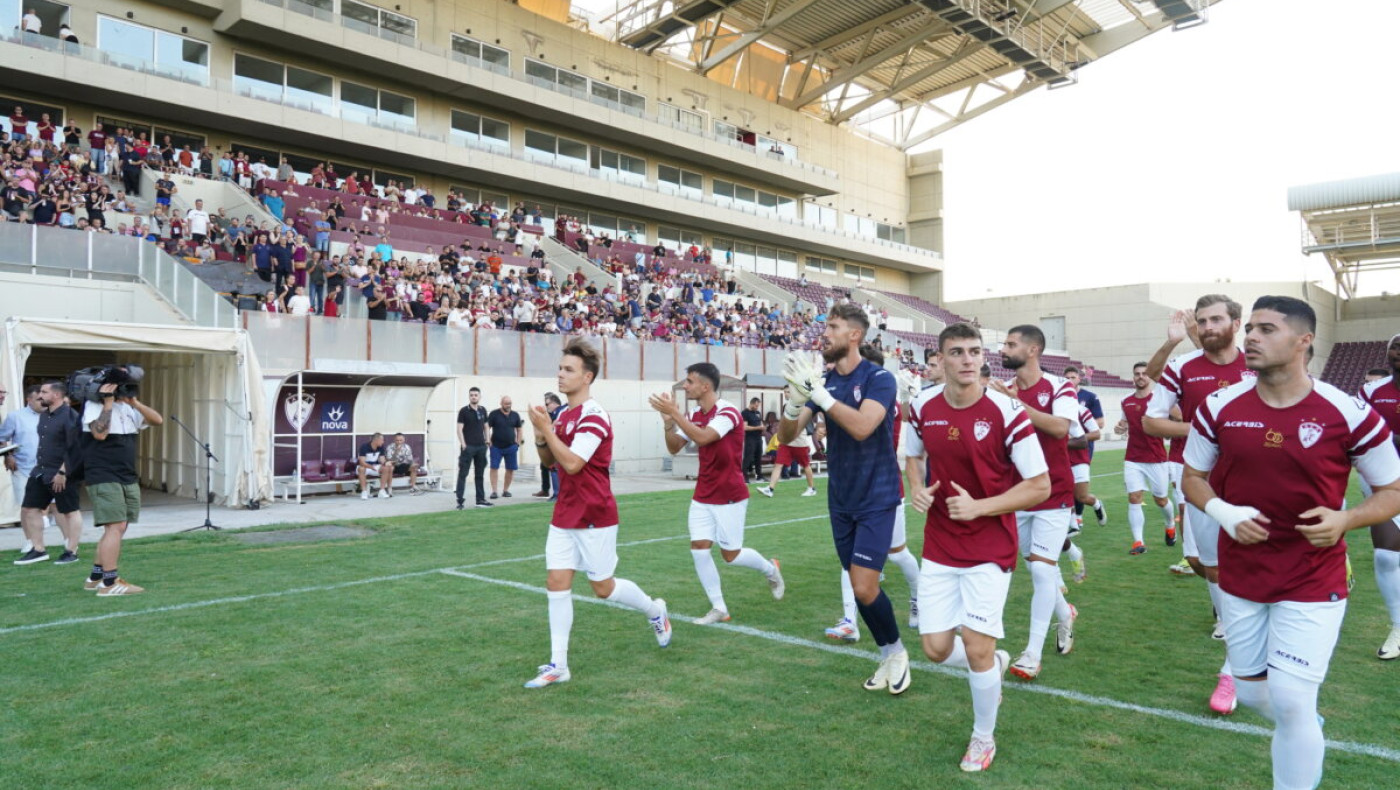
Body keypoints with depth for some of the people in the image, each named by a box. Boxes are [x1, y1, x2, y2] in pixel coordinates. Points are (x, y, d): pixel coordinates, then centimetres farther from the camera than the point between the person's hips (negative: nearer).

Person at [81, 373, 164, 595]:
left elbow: (157, 420, 7)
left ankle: (96, 576, 23)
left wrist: (135, 402, -4)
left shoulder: (128, 408, 14)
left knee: (118, 528, 12)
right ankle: (110, 582, -10)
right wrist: (108, 402, -18)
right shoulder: (95, 404, -8)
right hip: (104, 478, -9)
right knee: (115, 526, -13)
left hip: (128, 478, 9)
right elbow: (100, 433, -24)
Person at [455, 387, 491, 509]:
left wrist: (487, 440, 10)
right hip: (468, 447, -5)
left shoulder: (483, 410, 10)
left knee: (480, 474, 11)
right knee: (462, 474, -4)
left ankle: (480, 500, 17)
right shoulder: (463, 411, -4)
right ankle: (460, 501, -3)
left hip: (481, 446, 5)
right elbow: (459, 429, -7)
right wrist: (463, 444, -14)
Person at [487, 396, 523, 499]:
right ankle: (494, 491, 1)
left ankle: (505, 490, 17)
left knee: (511, 469, 4)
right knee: (494, 468, -4)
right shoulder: (494, 414, -3)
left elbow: (519, 428, 15)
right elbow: (486, 427, -5)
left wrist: (519, 441, 6)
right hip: (496, 447, -3)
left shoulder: (515, 415, 6)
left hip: (511, 447, 3)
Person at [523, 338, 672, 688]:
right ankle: (558, 665, 7)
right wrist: (540, 435, -3)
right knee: (557, 583, 1)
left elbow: (572, 463, -26)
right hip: (564, 515, 8)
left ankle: (656, 611, 33)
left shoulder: (593, 417, -18)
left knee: (603, 587, 5)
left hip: (593, 516, -8)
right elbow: (549, 460, 16)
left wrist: (546, 429, -20)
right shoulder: (563, 414, 10)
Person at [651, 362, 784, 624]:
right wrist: (668, 422, -11)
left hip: (730, 497, -6)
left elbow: (703, 438, -34)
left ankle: (771, 569, 33)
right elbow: (674, 448, 6)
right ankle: (719, 608, 6)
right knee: (699, 548, -5)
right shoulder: (695, 415, 5)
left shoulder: (728, 412, -18)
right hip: (702, 497, 6)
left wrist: (674, 412, -33)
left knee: (731, 555, 3)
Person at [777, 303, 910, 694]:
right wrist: (796, 398, -25)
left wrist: (817, 391, -33)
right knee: (857, 586, 10)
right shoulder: (823, 381, 3)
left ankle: (897, 650, 15)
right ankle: (887, 657, 29)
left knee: (864, 587, -11)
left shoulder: (879, 378, -13)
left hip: (876, 499, -5)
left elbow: (862, 426, -30)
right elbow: (786, 435, -5)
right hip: (841, 500, 6)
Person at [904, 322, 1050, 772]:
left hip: (990, 547, -4)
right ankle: (994, 664, 38)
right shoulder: (922, 408, -3)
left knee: (976, 647, -5)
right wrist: (919, 488, -3)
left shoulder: (1007, 413, -15)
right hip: (939, 546, 4)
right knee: (936, 648, 3)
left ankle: (984, 737, 23)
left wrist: (978, 506, -19)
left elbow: (1039, 486, -10)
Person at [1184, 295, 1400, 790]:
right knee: (1252, 693, 16)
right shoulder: (1219, 407, -5)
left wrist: (1345, 520, -21)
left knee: (1290, 702, -8)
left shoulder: (1349, 414, -12)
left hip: (1312, 584, -3)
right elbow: (1193, 478, 7)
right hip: (1240, 578, 4)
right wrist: (1223, 512, -14)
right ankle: (1304, 730, 51)